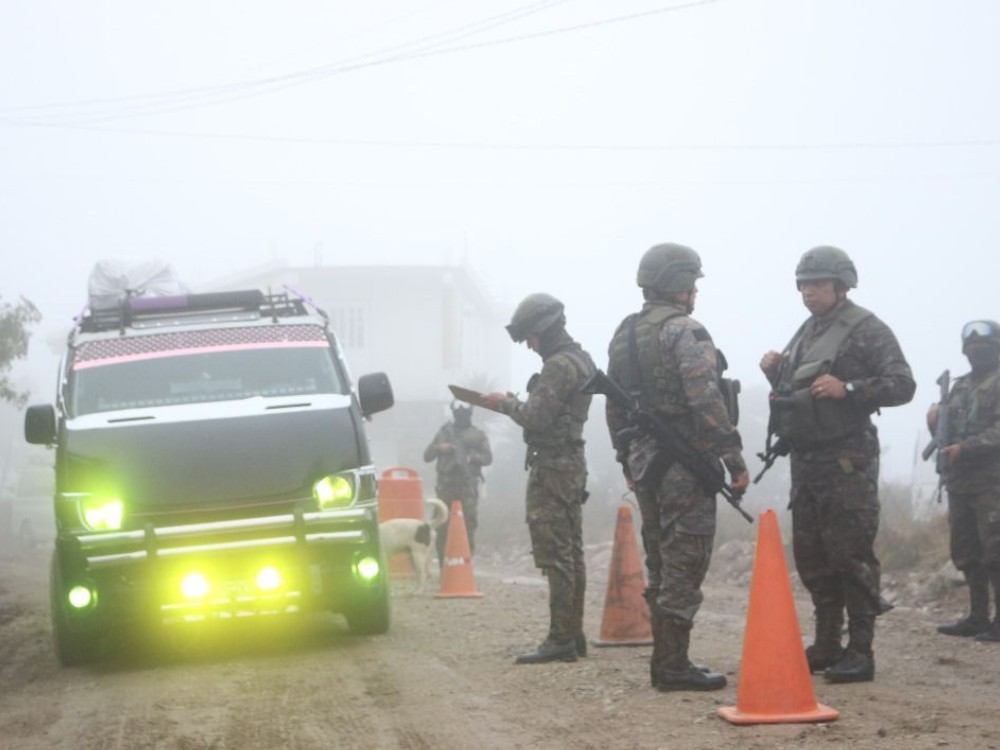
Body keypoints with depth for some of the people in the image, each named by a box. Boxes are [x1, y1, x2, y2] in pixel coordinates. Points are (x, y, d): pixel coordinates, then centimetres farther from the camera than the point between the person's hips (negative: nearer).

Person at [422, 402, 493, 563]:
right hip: (446, 485, 1)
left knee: (469, 526, -6)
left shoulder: (478, 435, 11)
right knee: (442, 526, -1)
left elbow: (488, 458, 4)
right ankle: (444, 566, 5)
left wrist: (474, 457, -15)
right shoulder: (443, 432, 15)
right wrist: (439, 448, -6)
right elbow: (427, 455, 14)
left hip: (468, 485, -1)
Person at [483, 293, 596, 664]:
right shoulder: (580, 360, 16)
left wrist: (506, 403, -4)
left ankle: (560, 640, -11)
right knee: (571, 554, 12)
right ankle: (573, 634, 16)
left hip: (551, 466, -11)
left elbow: (536, 418, -21)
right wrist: (517, 404, 12)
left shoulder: (558, 366, -17)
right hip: (572, 464, 11)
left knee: (555, 556, -10)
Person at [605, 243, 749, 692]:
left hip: (644, 464, 8)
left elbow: (614, 407, 18)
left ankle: (665, 661, 18)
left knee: (661, 566, 14)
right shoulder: (684, 331, -13)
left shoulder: (624, 335, 14)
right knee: (684, 566, -5)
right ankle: (672, 666, -5)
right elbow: (706, 401, -21)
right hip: (684, 465, -8)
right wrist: (735, 460, -17)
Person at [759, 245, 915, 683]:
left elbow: (902, 385, -13)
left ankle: (860, 652, -7)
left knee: (851, 555, -9)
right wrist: (774, 372, 8)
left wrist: (847, 389, -22)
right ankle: (827, 645, 20)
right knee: (810, 556, 11)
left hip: (846, 460, -8)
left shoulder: (866, 330, -7)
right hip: (804, 459, 9)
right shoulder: (806, 333, 18)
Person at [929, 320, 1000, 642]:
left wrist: (964, 448, -22)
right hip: (959, 482, 7)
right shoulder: (960, 387, 19)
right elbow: (948, 434, 21)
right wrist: (935, 424, -1)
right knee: (966, 552, 9)